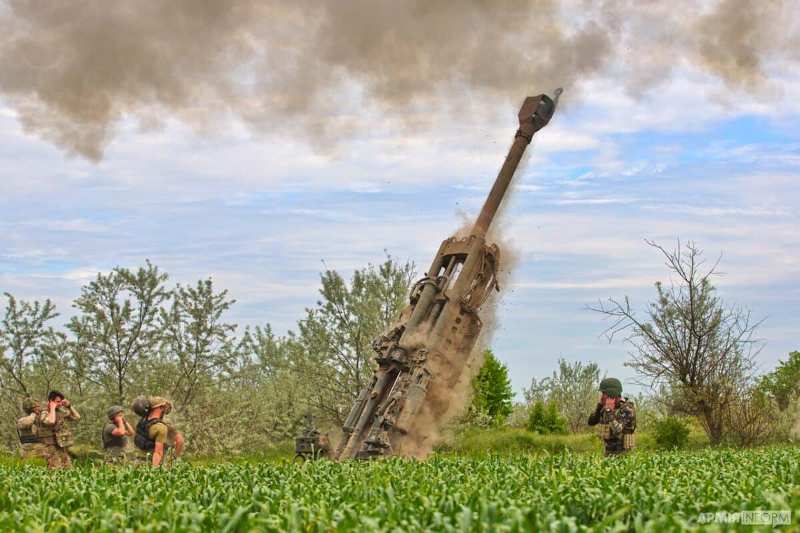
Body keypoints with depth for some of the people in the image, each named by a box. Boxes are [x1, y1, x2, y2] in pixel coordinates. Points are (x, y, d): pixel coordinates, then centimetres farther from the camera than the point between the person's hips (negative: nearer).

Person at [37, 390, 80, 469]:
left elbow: (77, 417, 18)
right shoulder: (44, 414, -8)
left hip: (64, 450, 7)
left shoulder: (61, 412, 13)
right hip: (53, 451, -7)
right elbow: (51, 421, -31)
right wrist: (52, 408, -17)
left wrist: (69, 406, 7)